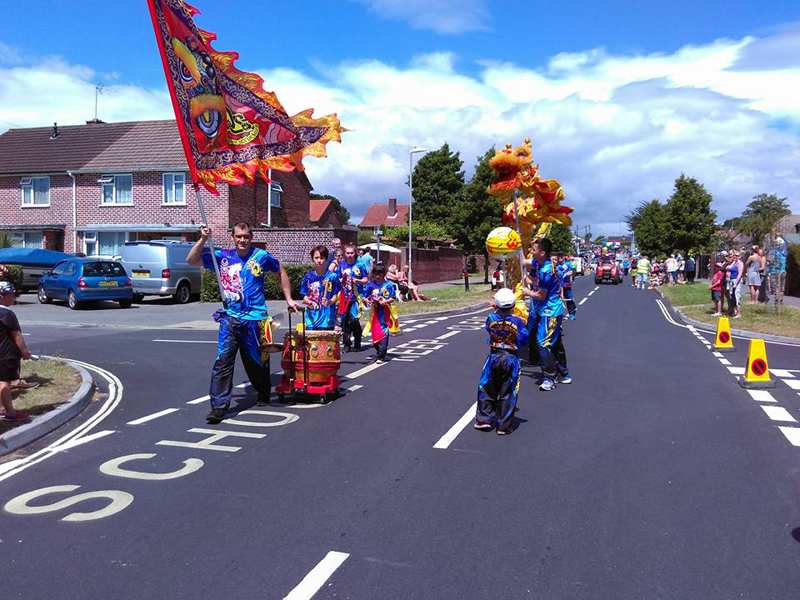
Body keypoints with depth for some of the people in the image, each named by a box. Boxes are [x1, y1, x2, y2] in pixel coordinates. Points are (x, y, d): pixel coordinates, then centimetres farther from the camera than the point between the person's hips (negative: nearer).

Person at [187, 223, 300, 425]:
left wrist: (289, 299, 12)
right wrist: (203, 240, -8)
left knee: (257, 362, 12)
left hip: (255, 319, -1)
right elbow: (191, 260, 5)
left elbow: (281, 273, 14)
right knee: (222, 361, -10)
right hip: (229, 319, 1)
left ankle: (264, 396, 36)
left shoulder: (261, 256, 1)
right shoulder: (223, 257, 5)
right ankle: (219, 406, -6)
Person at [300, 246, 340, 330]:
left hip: (327, 318, -1)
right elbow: (305, 296, 7)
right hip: (311, 319, 1)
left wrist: (329, 302, -20)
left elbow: (335, 296, 0)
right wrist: (308, 302, -14)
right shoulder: (308, 276, 3)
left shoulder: (332, 276, -2)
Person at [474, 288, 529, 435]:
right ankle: (504, 426, 12)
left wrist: (496, 311, 18)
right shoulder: (517, 322, -12)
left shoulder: (491, 318, -6)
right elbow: (524, 340, -5)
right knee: (507, 393, 8)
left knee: (486, 389, 17)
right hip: (511, 358, -1)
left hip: (494, 357, 2)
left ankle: (484, 419, 21)